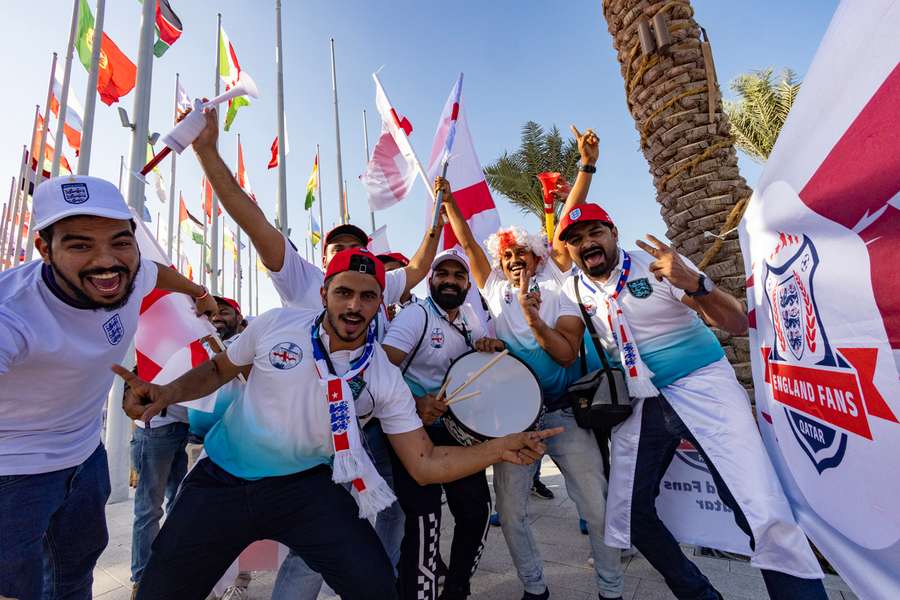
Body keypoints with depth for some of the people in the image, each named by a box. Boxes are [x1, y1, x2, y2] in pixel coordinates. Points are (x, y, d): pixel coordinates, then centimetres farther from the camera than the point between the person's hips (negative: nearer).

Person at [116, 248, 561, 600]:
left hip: (306, 487, -1)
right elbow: (219, 369, 10)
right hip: (222, 479, 2)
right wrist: (170, 392, -10)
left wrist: (499, 449, -22)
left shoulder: (385, 380, -11)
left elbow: (424, 464, -10)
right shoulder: (276, 325, -8)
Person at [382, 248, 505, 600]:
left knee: (477, 511, 13)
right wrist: (415, 403, -39)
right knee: (425, 523, -9)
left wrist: (490, 344, -8)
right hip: (417, 431, -7)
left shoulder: (470, 318, 6)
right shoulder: (416, 316, -14)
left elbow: (488, 356, 16)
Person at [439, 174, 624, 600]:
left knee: (598, 507, 4)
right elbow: (468, 244, 6)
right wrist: (447, 200, 5)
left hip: (563, 414, -1)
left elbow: (567, 354, -12)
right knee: (509, 510, 6)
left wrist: (532, 316, -23)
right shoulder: (496, 291, 6)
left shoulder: (561, 299, 0)